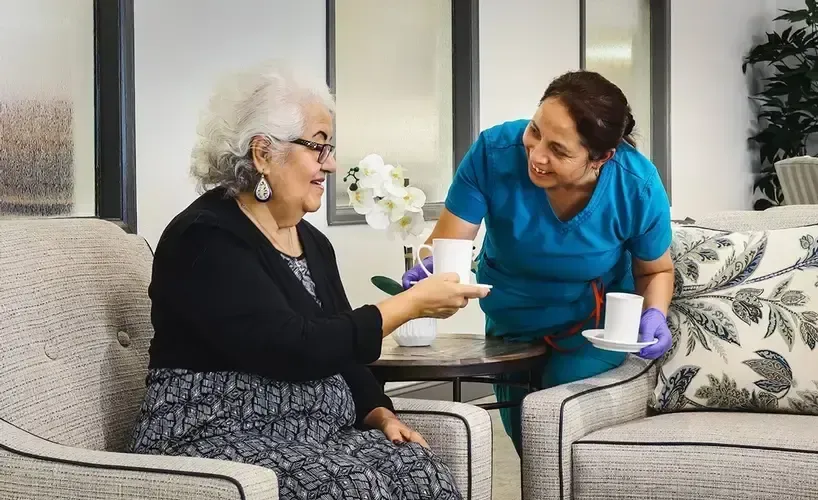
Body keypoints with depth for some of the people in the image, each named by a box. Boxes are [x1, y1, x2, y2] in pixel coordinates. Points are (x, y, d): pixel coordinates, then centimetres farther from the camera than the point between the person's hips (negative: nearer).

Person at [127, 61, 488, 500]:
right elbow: (297, 350, -23)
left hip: (317, 436, 8)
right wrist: (411, 304, -16)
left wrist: (381, 415, -3)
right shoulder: (206, 239, -13)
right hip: (217, 441, -7)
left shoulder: (312, 242, 14)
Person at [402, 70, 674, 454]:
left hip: (595, 323, -2)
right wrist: (429, 272, -51)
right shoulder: (494, 152, -30)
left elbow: (656, 270, -7)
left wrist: (654, 314, -28)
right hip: (512, 325, 2)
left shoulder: (637, 189, -27)